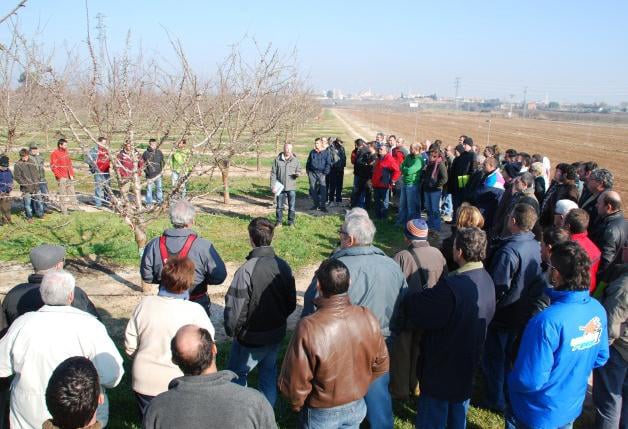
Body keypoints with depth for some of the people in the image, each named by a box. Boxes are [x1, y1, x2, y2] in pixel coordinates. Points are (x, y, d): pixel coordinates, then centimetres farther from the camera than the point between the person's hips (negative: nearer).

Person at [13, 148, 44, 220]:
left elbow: (36, 173, 16)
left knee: (38, 201, 11)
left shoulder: (32, 163, 9)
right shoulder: (17, 165, -4)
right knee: (27, 203, 1)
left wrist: (37, 181, 2)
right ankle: (29, 217, 14)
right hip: (26, 188, -4)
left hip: (36, 187, 4)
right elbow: (17, 177, -6)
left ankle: (40, 214, 25)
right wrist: (25, 184, -13)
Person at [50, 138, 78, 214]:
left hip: (68, 176, 7)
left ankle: (75, 206, 21)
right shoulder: (54, 153, -8)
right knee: (62, 193, -3)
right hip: (61, 177, -7)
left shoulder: (66, 152, 13)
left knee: (72, 191, 12)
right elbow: (53, 166, -11)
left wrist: (71, 174, 9)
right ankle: (64, 209, 2)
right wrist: (60, 176, -14)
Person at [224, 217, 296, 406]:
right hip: (277, 334, 6)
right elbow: (291, 303, 2)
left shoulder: (246, 271, -28)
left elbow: (235, 310, -23)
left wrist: (232, 331, -3)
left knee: (236, 376, 16)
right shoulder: (284, 266, -10)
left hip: (251, 339, -6)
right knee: (269, 373, 24)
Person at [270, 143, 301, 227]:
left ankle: (291, 221, 16)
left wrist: (298, 174, -14)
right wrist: (273, 185, -4)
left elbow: (299, 170, 11)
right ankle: (279, 221, 20)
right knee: (279, 206, 8)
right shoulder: (277, 160, 1)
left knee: (292, 206, 3)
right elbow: (273, 173, 2)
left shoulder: (295, 160, 3)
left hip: (291, 187, 0)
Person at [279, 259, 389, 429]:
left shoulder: (308, 327, -31)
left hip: (321, 414, -3)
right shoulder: (368, 318, -17)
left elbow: (295, 382, -23)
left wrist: (297, 404, -2)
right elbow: (381, 365, -3)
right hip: (356, 407, 4)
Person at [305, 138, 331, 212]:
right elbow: (308, 162, 19)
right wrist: (308, 171, 11)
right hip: (312, 173, 4)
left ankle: (322, 205, -6)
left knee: (323, 189, -10)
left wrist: (325, 172, -9)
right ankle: (315, 204, 16)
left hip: (321, 173, -3)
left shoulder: (326, 153, 2)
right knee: (313, 189, 6)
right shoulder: (312, 152, 12)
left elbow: (328, 163, 0)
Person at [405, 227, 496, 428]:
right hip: (468, 364, 8)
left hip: (441, 368, -8)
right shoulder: (487, 280, -4)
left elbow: (420, 316, -26)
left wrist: (410, 298, -5)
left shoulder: (451, 286, -33)